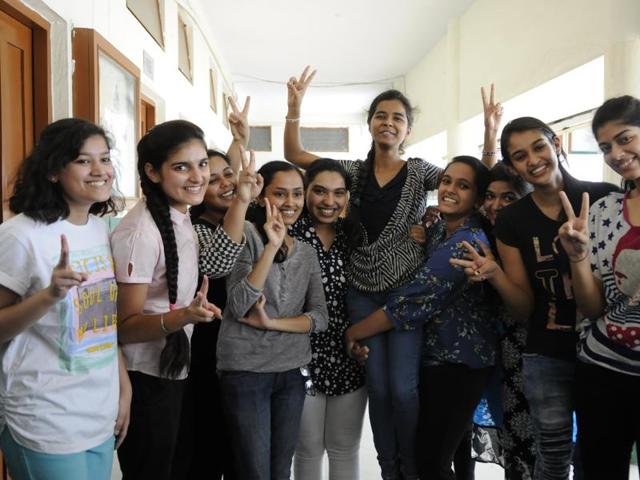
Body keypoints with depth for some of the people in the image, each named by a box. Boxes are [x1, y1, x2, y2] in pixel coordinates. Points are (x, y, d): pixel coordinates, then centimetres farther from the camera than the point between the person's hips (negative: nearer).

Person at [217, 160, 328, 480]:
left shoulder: (307, 252, 9)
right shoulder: (246, 236, -6)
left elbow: (320, 318, 1)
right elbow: (239, 306, -17)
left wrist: (271, 323, -13)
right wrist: (272, 247, -22)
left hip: (292, 372, 5)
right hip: (246, 371, -5)